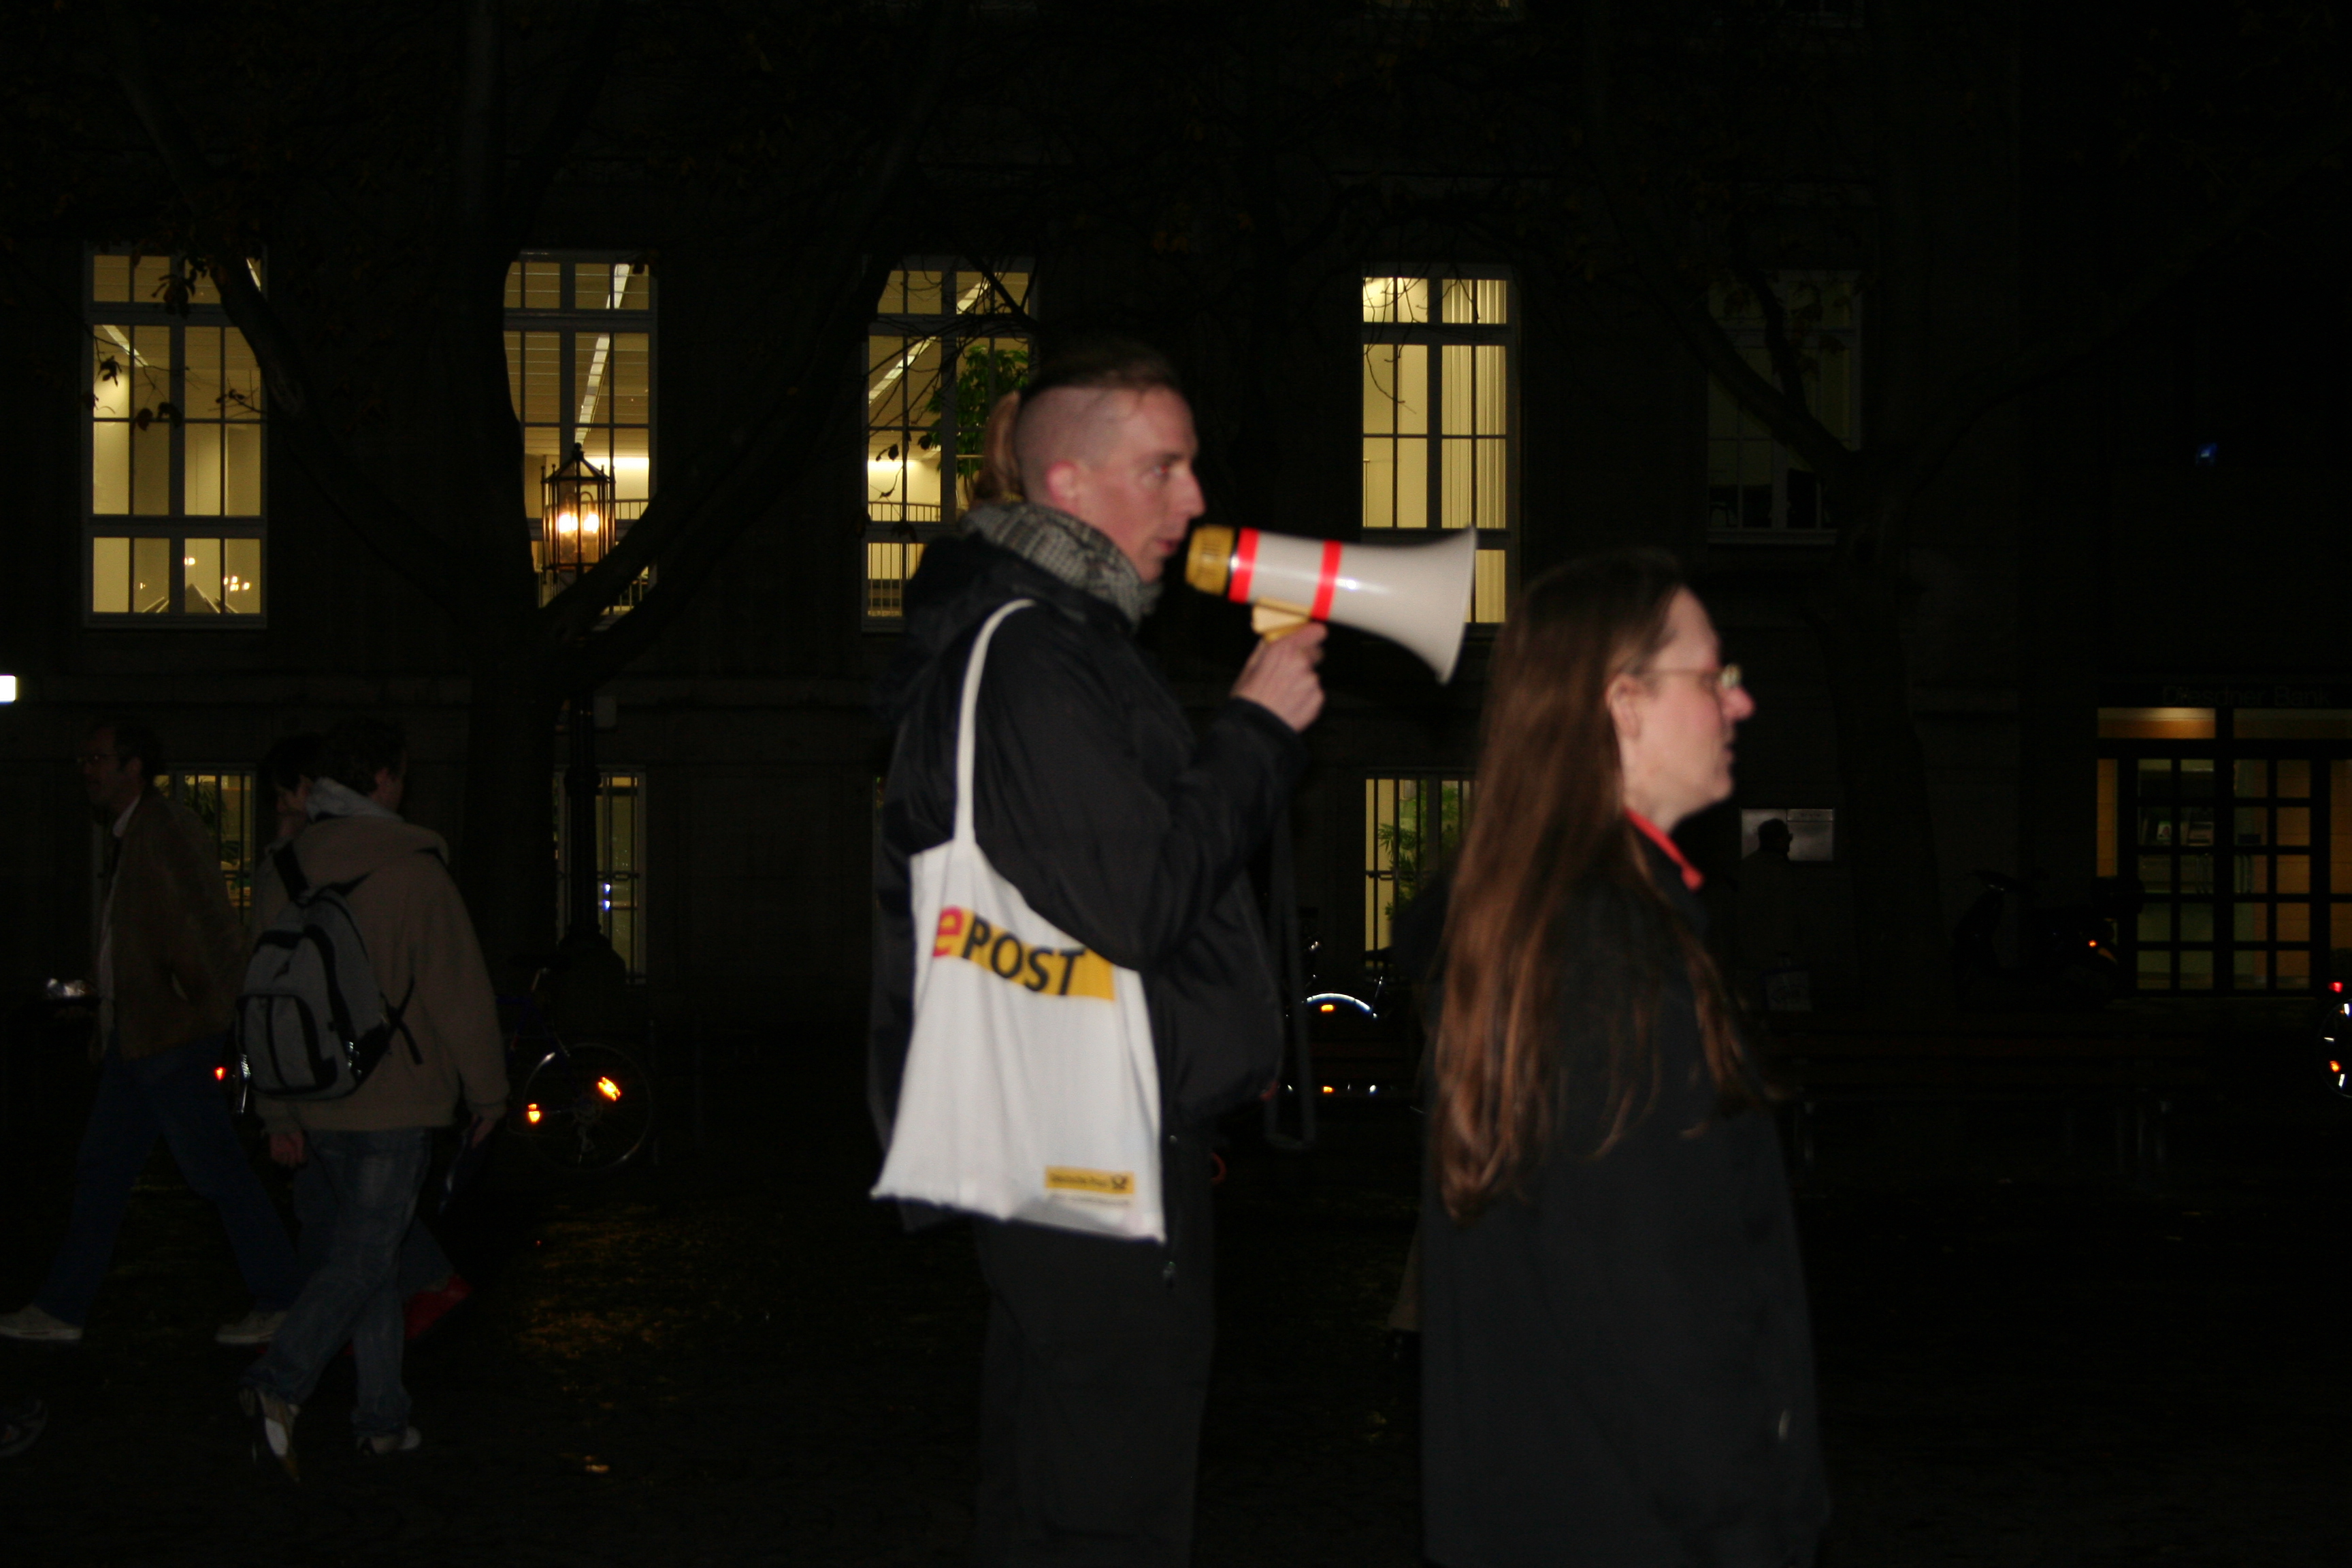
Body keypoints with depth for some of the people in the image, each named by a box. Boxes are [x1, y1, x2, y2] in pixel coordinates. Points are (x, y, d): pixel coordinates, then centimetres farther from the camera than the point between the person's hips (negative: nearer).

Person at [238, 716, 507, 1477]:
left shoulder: (285, 872, 7)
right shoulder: (411, 870, -11)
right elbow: (458, 989, -10)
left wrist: (280, 1114, 18)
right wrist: (487, 1091, 0)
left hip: (319, 1102, 6)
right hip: (394, 1100, -6)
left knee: (368, 1245, 15)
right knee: (363, 1253, -6)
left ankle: (382, 1414, 15)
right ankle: (279, 1386, -22)